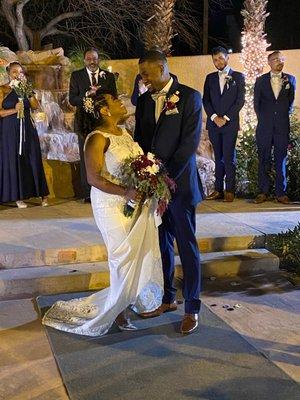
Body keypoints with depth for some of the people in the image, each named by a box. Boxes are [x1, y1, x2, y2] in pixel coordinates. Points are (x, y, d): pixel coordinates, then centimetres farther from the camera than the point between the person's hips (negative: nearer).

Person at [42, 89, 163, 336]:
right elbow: (93, 178, -19)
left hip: (138, 203, 8)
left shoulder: (125, 133, 10)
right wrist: (125, 193, -27)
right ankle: (119, 310, 21)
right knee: (125, 258, 2)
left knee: (142, 255, 11)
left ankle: (134, 300, 28)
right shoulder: (97, 139, -15)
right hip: (114, 206, -7)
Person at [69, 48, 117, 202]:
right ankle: (88, 194, 10)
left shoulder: (108, 76, 7)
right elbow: (72, 99, -4)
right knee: (86, 159, 3)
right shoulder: (76, 75, 5)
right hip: (85, 122, 0)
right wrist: (87, 94, -20)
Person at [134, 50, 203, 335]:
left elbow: (190, 141, -12)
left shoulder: (189, 97, -5)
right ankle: (166, 299, 26)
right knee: (162, 244, 12)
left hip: (179, 183, -5)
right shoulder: (144, 100, 12)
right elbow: (139, 140, 13)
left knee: (187, 245, 3)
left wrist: (168, 176, -17)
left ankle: (192, 308, 13)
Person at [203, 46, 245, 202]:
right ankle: (218, 189, 9)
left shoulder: (238, 77, 4)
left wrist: (225, 118, -10)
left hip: (230, 123, -3)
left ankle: (230, 190, -1)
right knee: (218, 158, 6)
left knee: (229, 157, -6)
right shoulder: (210, 78, 14)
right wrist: (214, 117, -7)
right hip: (214, 123, 3)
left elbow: (240, 100, -3)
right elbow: (206, 100, 8)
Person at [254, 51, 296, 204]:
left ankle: (281, 193, 6)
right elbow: (256, 103, 9)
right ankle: (263, 192, 9)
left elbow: (291, 102, 13)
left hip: (282, 126, 0)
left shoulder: (290, 79, 9)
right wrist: (262, 118, 5)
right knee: (263, 160, 2)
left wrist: (285, 116, 10)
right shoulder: (261, 80, 8)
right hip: (264, 127, 0)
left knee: (281, 160, 2)